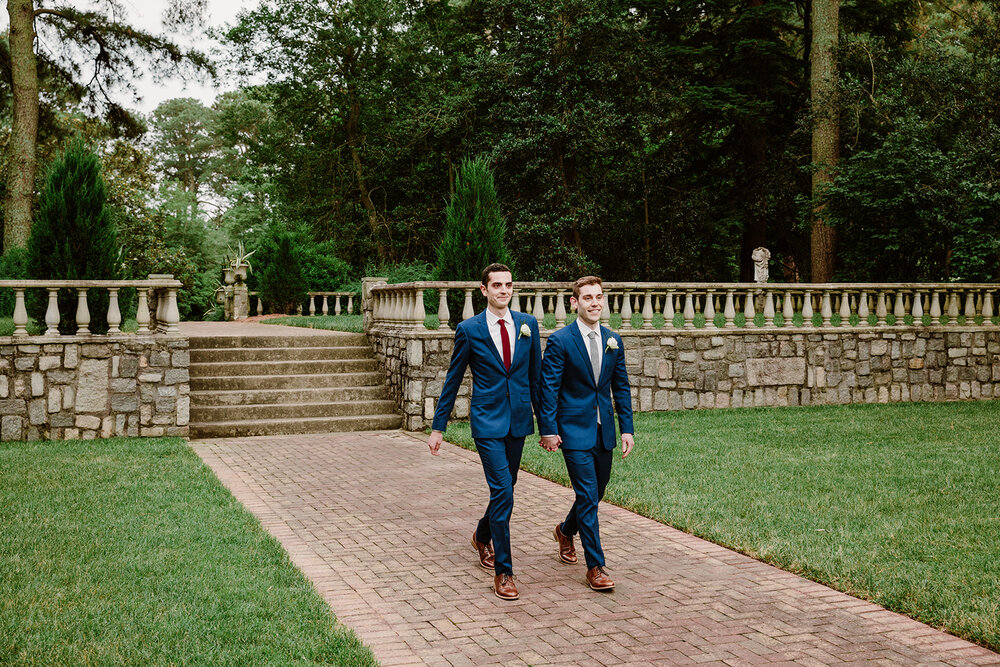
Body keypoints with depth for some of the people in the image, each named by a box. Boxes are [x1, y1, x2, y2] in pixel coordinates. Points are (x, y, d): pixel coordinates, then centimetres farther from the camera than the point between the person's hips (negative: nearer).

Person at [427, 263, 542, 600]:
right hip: (487, 421, -4)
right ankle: (503, 571, -3)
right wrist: (438, 427, 3)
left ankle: (482, 537, 45)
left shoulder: (527, 324, 5)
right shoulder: (469, 329, -4)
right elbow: (452, 380, 2)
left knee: (505, 490, 16)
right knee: (502, 492, -12)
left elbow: (535, 374, 12)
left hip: (518, 419, 4)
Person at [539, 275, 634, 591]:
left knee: (596, 492, 16)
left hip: (604, 431, 6)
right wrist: (548, 430, -12)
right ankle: (595, 567, 0)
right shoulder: (560, 340, -8)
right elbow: (549, 388, -8)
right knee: (587, 496, -8)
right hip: (574, 431, -6)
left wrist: (627, 429, 6)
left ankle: (566, 530, 44)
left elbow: (621, 387, 12)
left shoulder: (613, 340, 8)